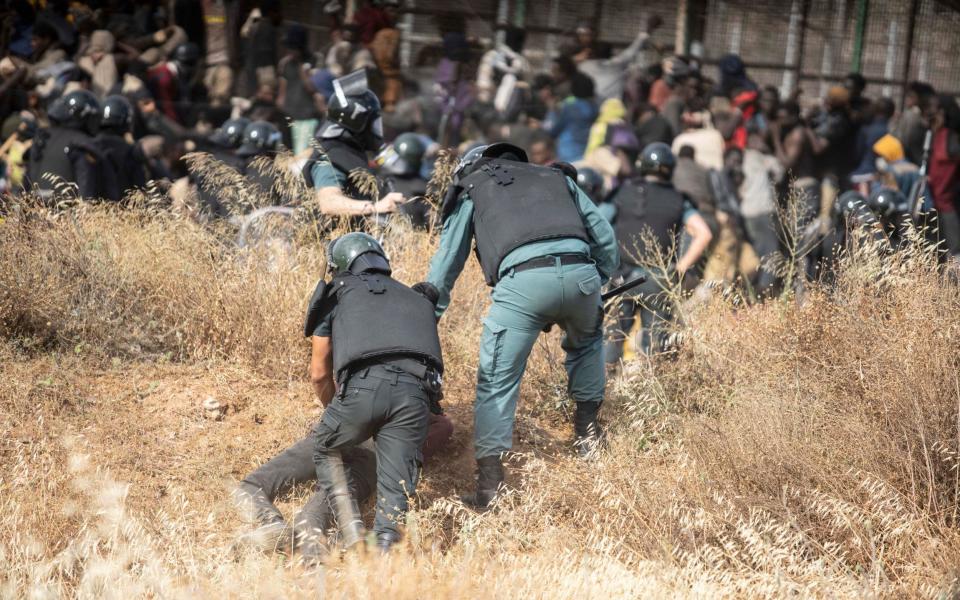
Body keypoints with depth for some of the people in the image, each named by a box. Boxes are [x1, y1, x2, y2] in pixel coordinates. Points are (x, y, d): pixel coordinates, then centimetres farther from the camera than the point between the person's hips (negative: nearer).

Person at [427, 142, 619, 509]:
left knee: (497, 382, 4)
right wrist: (597, 287, 37)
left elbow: (445, 265, 25)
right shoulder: (557, 178, 34)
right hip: (581, 271, 3)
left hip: (522, 280, -3)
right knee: (586, 340, 36)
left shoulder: (471, 190, 27)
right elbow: (605, 238, 27)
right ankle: (587, 428, 32)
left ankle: (490, 486, -5)